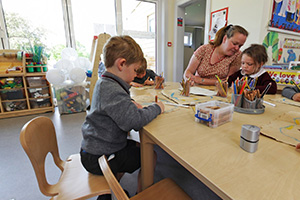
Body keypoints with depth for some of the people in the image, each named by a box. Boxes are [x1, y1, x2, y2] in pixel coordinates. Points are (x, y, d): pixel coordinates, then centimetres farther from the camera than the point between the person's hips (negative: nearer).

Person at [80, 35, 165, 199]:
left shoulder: (105, 83, 4)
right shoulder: (112, 90, -29)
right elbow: (134, 121, -35)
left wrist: (130, 104, 0)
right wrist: (156, 108, -17)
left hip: (94, 148, 9)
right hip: (98, 158, -9)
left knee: (138, 147, 25)